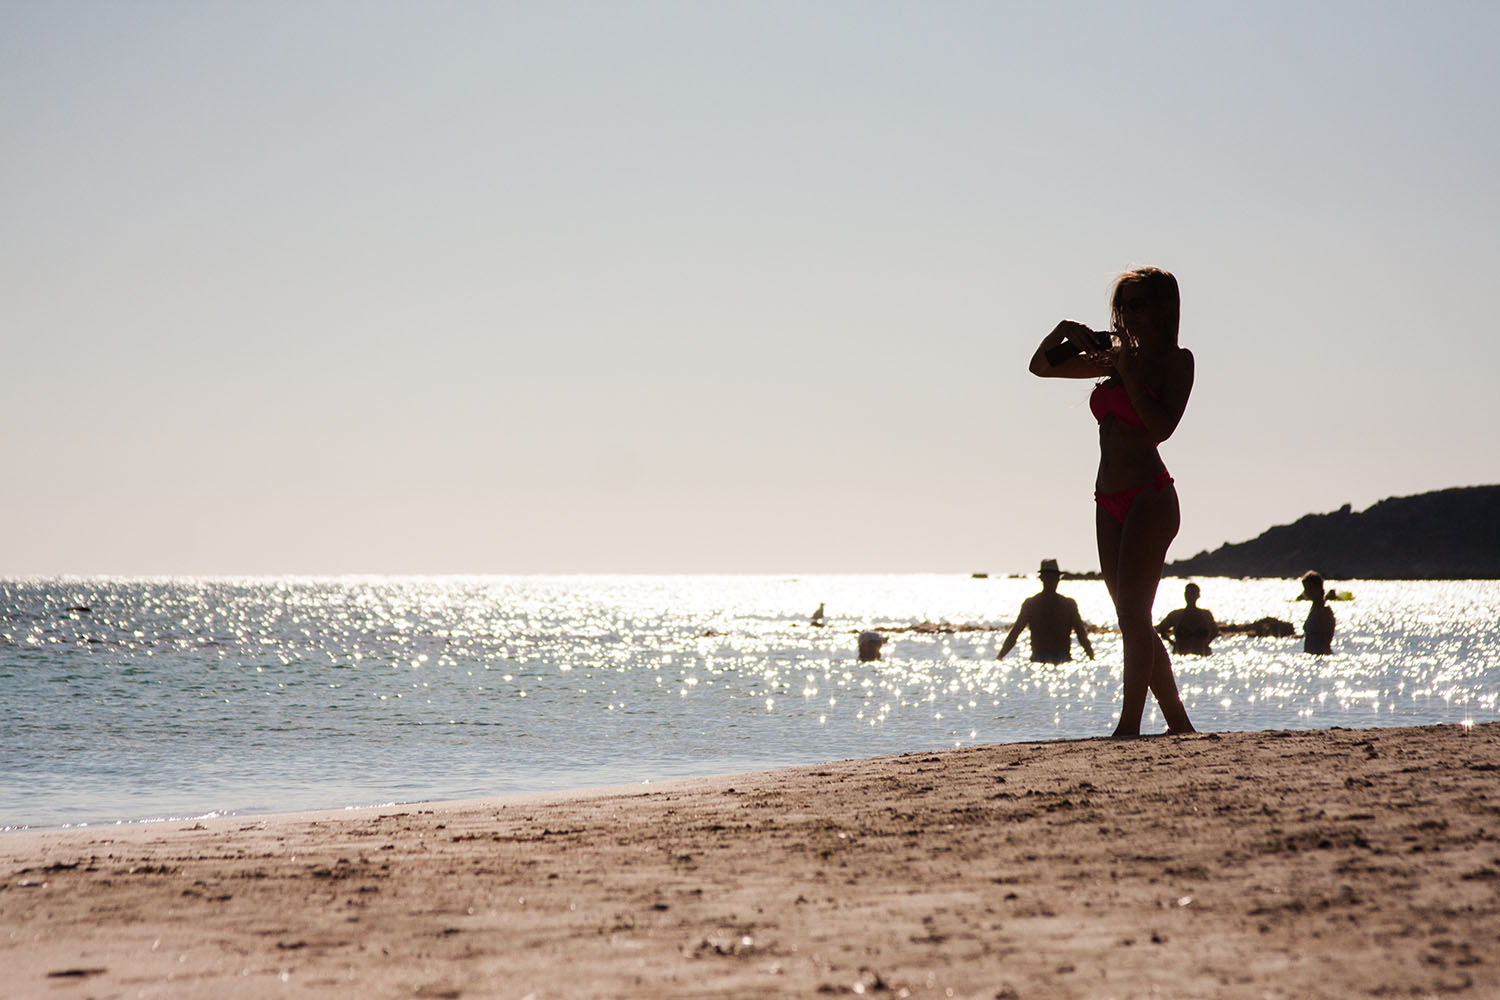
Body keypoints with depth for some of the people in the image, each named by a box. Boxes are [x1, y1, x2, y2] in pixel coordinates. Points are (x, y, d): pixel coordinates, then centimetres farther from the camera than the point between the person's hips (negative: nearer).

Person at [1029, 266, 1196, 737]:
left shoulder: (1176, 360, -2)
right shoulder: (1119, 357, 17)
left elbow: (1160, 427, -17)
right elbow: (1041, 365, 22)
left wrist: (1128, 374, -14)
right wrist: (1066, 330, 5)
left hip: (1150, 495, -8)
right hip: (1110, 502, 8)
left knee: (1133, 614, -14)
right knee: (1134, 622, 7)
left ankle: (1129, 726, -16)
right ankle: (1180, 725, 14)